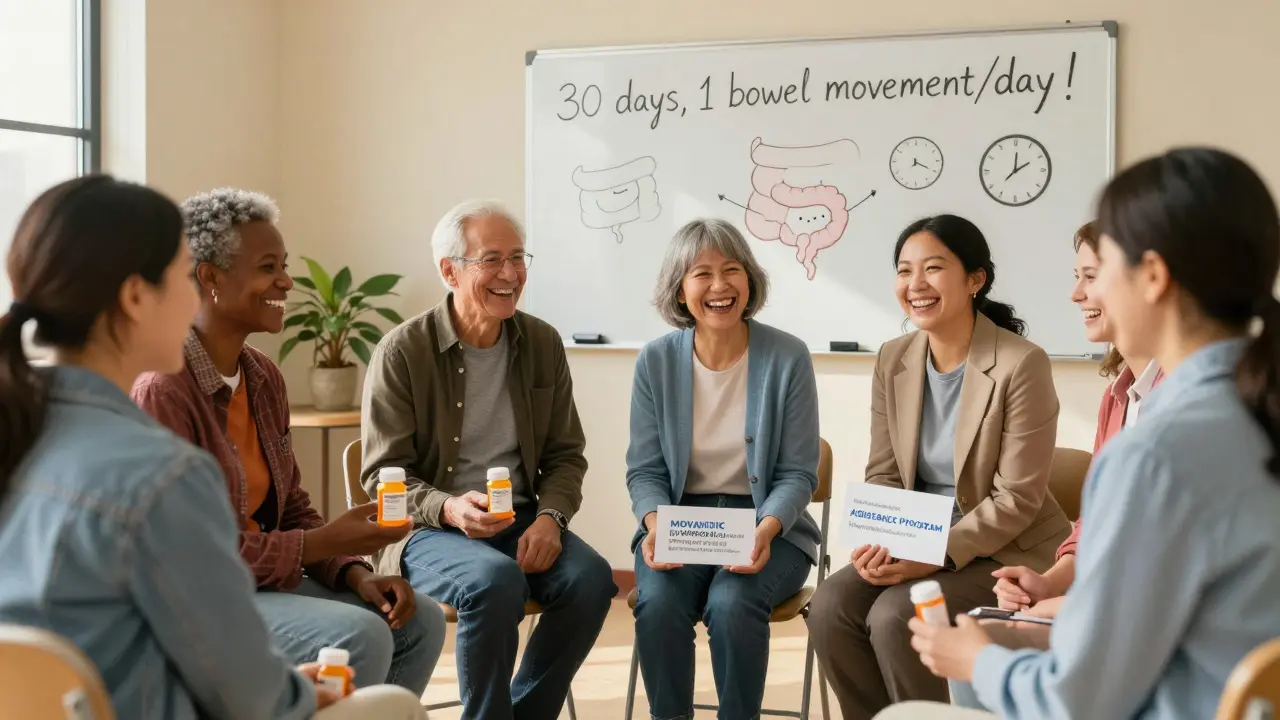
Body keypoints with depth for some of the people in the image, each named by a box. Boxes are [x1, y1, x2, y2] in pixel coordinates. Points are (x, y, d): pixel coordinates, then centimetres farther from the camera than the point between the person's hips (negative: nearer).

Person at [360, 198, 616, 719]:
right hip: (427, 531, -4)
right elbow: (384, 475, -7)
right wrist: (449, 509, -26)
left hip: (522, 520, 4)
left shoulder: (543, 344, 6)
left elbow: (566, 454, 10)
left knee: (591, 577, -24)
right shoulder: (402, 353, -7)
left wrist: (550, 516, -11)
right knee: (496, 580, -34)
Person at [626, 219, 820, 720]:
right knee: (659, 603, -28)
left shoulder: (787, 357, -8)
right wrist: (656, 524, -19)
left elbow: (797, 473, -5)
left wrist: (766, 529, -23)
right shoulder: (656, 361, -2)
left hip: (768, 525, -1)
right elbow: (645, 468, 2)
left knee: (732, 603, -31)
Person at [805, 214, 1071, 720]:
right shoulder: (893, 361, 2)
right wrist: (879, 541, -14)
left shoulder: (1021, 364, -17)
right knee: (830, 605, -17)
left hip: (1007, 553, -6)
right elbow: (884, 474, 5)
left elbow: (1016, 499, -16)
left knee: (894, 615, -26)